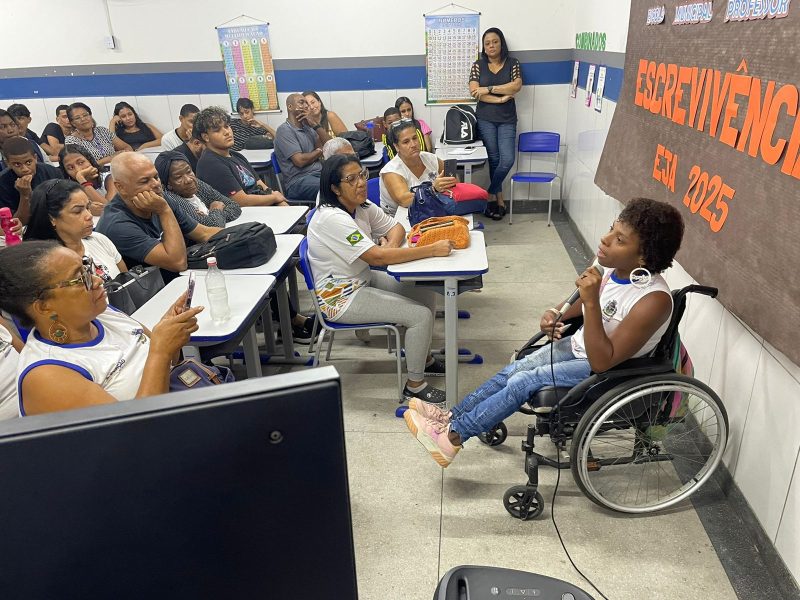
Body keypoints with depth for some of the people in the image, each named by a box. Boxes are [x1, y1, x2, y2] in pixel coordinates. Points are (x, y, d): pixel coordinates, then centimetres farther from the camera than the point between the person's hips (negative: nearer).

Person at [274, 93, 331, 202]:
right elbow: (300, 161, -13)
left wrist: (315, 125, -1)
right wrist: (319, 151, 4)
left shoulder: (308, 127, 19)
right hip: (298, 182, -7)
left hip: (319, 173, 7)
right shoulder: (285, 130, -3)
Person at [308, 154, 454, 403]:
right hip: (341, 298, -9)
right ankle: (414, 386, 3)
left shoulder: (361, 206, -1)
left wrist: (391, 245, -17)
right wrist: (433, 250, -32)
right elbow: (377, 256, -33)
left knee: (426, 296, 9)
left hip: (363, 279, 9)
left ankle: (424, 358, 27)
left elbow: (397, 228, 8)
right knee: (420, 315, -14)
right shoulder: (332, 218, -28)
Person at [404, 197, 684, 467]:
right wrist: (555, 315, -7)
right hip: (580, 346, 7)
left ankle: (453, 435, -5)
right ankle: (452, 416, 6)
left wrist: (591, 302, -40)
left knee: (523, 382, -15)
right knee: (514, 370, -2)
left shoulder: (654, 300, -32)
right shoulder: (616, 268, -10)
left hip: (607, 371, -7)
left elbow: (602, 361, -32)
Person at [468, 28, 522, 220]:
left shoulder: (512, 63, 5)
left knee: (507, 160, -9)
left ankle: (491, 194, 11)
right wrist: (500, 98, -14)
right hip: (485, 119, 0)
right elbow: (474, 91, -8)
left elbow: (516, 85, -11)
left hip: (507, 120, 1)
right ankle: (499, 198, 15)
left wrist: (488, 89, -15)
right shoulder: (478, 65, 4)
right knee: (494, 159, 2)